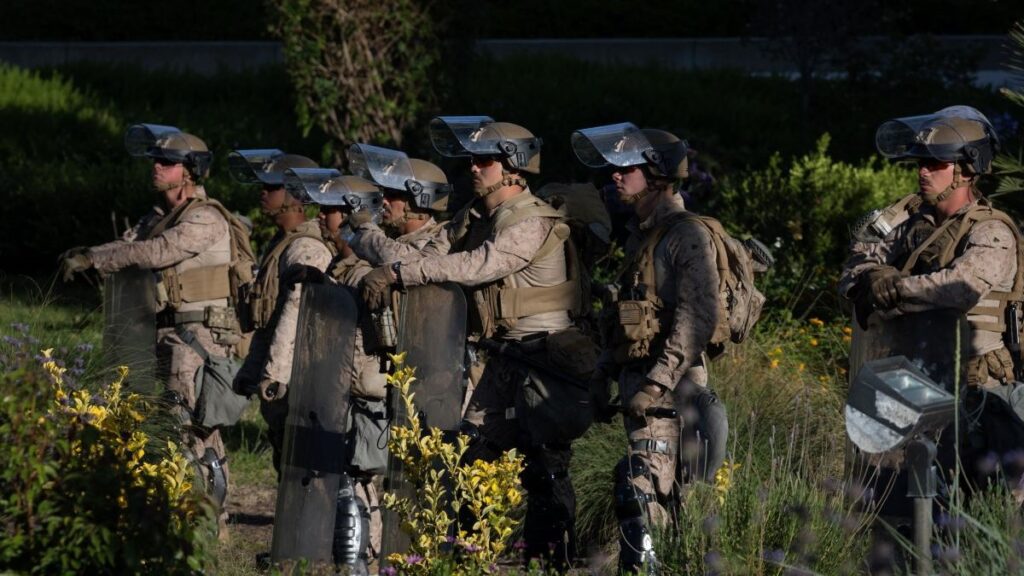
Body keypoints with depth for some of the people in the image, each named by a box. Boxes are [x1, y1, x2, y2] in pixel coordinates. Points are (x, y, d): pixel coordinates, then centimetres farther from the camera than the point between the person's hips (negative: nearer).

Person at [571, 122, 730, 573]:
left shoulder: (687, 236, -11)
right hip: (635, 377, 9)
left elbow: (697, 320, -20)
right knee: (661, 494, 10)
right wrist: (603, 375, 20)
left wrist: (658, 383, -24)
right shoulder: (640, 235, 19)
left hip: (669, 386, -9)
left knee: (641, 486, -18)